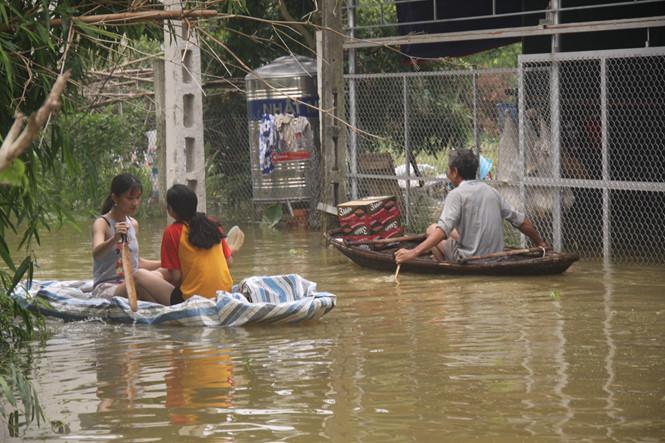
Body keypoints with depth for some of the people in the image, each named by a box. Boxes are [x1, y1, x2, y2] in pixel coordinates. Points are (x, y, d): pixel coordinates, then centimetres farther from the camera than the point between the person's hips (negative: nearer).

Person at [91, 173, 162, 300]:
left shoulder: (133, 224, 15)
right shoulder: (102, 223, -7)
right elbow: (96, 254, -28)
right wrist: (114, 239, -47)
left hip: (131, 287, 7)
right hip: (105, 288, -7)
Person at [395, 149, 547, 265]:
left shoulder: (457, 194, -14)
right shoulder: (491, 191, 6)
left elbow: (442, 230, -26)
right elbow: (519, 220, 9)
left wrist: (413, 253, -32)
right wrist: (539, 242, 24)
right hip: (497, 256, 7)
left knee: (432, 229, 14)